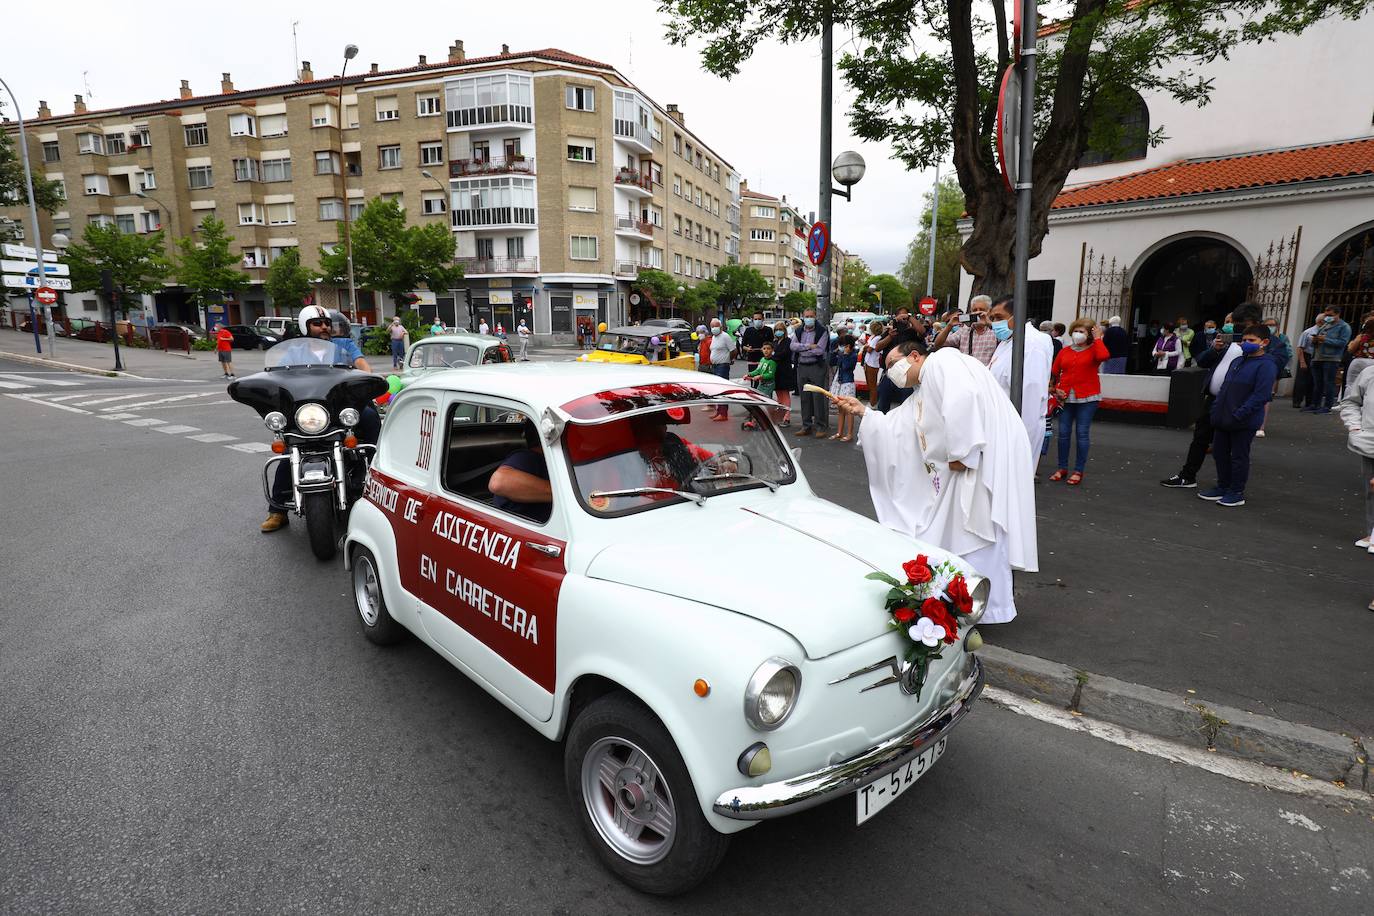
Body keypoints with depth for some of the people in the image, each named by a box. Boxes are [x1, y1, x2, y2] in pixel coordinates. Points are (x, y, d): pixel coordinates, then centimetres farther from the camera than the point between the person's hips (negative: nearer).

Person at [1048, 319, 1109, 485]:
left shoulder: (1094, 350, 0)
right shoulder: (1064, 351, 9)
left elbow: (1104, 356, -24)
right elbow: (1054, 373, 12)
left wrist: (1098, 339, -10)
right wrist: (1056, 390, -3)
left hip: (1087, 397, -3)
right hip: (1066, 397, 3)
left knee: (1082, 433, 0)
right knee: (1063, 432, 6)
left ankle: (1078, 471, 7)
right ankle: (1062, 468, 17)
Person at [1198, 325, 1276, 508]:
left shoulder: (1266, 365, -12)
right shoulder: (1237, 361, 12)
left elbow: (1261, 395, -19)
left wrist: (1238, 415, -23)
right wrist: (1216, 408, 8)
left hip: (1244, 422, -7)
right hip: (1223, 418, 7)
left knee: (1239, 457, 4)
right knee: (1219, 453, 14)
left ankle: (1237, 493, 15)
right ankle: (1222, 487, 27)